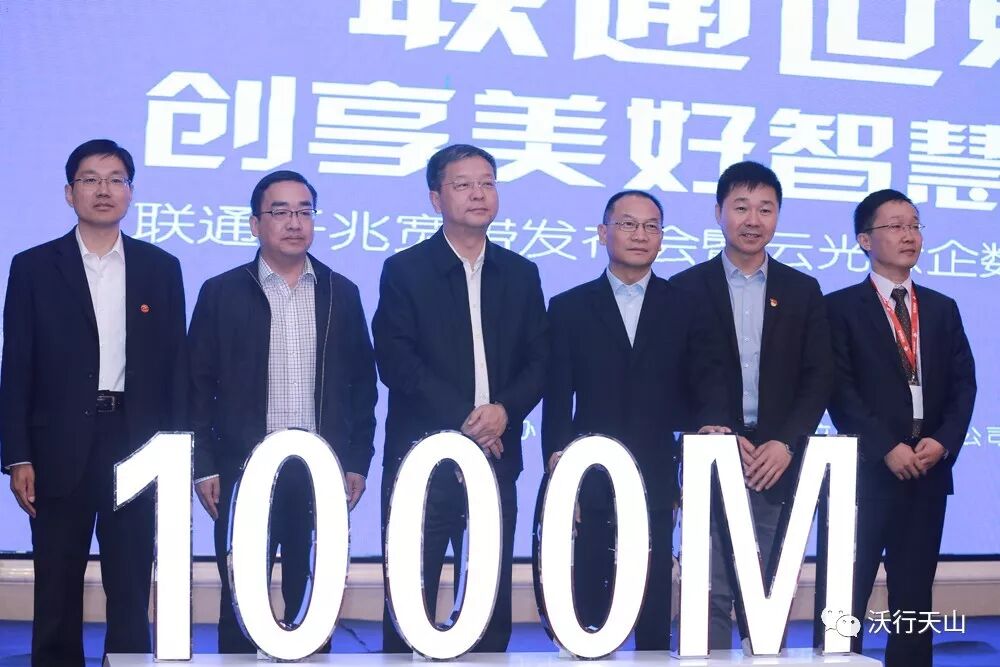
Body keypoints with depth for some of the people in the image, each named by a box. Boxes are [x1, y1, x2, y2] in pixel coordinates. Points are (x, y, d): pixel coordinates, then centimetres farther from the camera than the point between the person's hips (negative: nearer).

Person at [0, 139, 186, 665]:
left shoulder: (161, 268, 7)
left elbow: (174, 365, 7)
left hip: (136, 446, 1)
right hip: (60, 449, -1)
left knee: (130, 591, 5)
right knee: (56, 592, 7)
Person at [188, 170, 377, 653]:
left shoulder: (341, 293, 8)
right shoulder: (221, 293, 3)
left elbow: (362, 382, 10)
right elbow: (198, 386, 3)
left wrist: (358, 462, 5)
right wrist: (203, 467, -2)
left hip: (322, 471, 1)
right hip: (244, 469, -1)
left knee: (312, 603, 6)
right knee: (241, 602, 4)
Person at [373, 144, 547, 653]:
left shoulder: (521, 275, 12)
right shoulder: (405, 270, 2)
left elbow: (539, 362, 8)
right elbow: (395, 360, -7)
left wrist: (504, 410, -11)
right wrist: (463, 418, -14)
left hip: (495, 459, 3)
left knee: (493, 603, 5)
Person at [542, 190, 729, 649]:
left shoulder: (684, 305, 6)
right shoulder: (568, 308, 5)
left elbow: (702, 386, 2)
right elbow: (557, 399, 2)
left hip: (656, 484, 0)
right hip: (591, 484, 0)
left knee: (655, 612, 6)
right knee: (586, 607, 5)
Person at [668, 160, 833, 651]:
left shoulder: (802, 291, 11)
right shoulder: (687, 288, 4)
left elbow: (818, 377, 5)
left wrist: (786, 443, -9)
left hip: (778, 463, 2)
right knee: (710, 593, -2)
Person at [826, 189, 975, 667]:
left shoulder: (943, 309, 15)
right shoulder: (841, 307, 1)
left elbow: (963, 383, 8)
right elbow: (839, 389, -8)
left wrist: (943, 442, -8)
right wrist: (887, 448, -15)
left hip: (929, 472, 4)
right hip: (866, 471, -4)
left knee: (914, 597, 9)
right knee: (847, 599, -2)